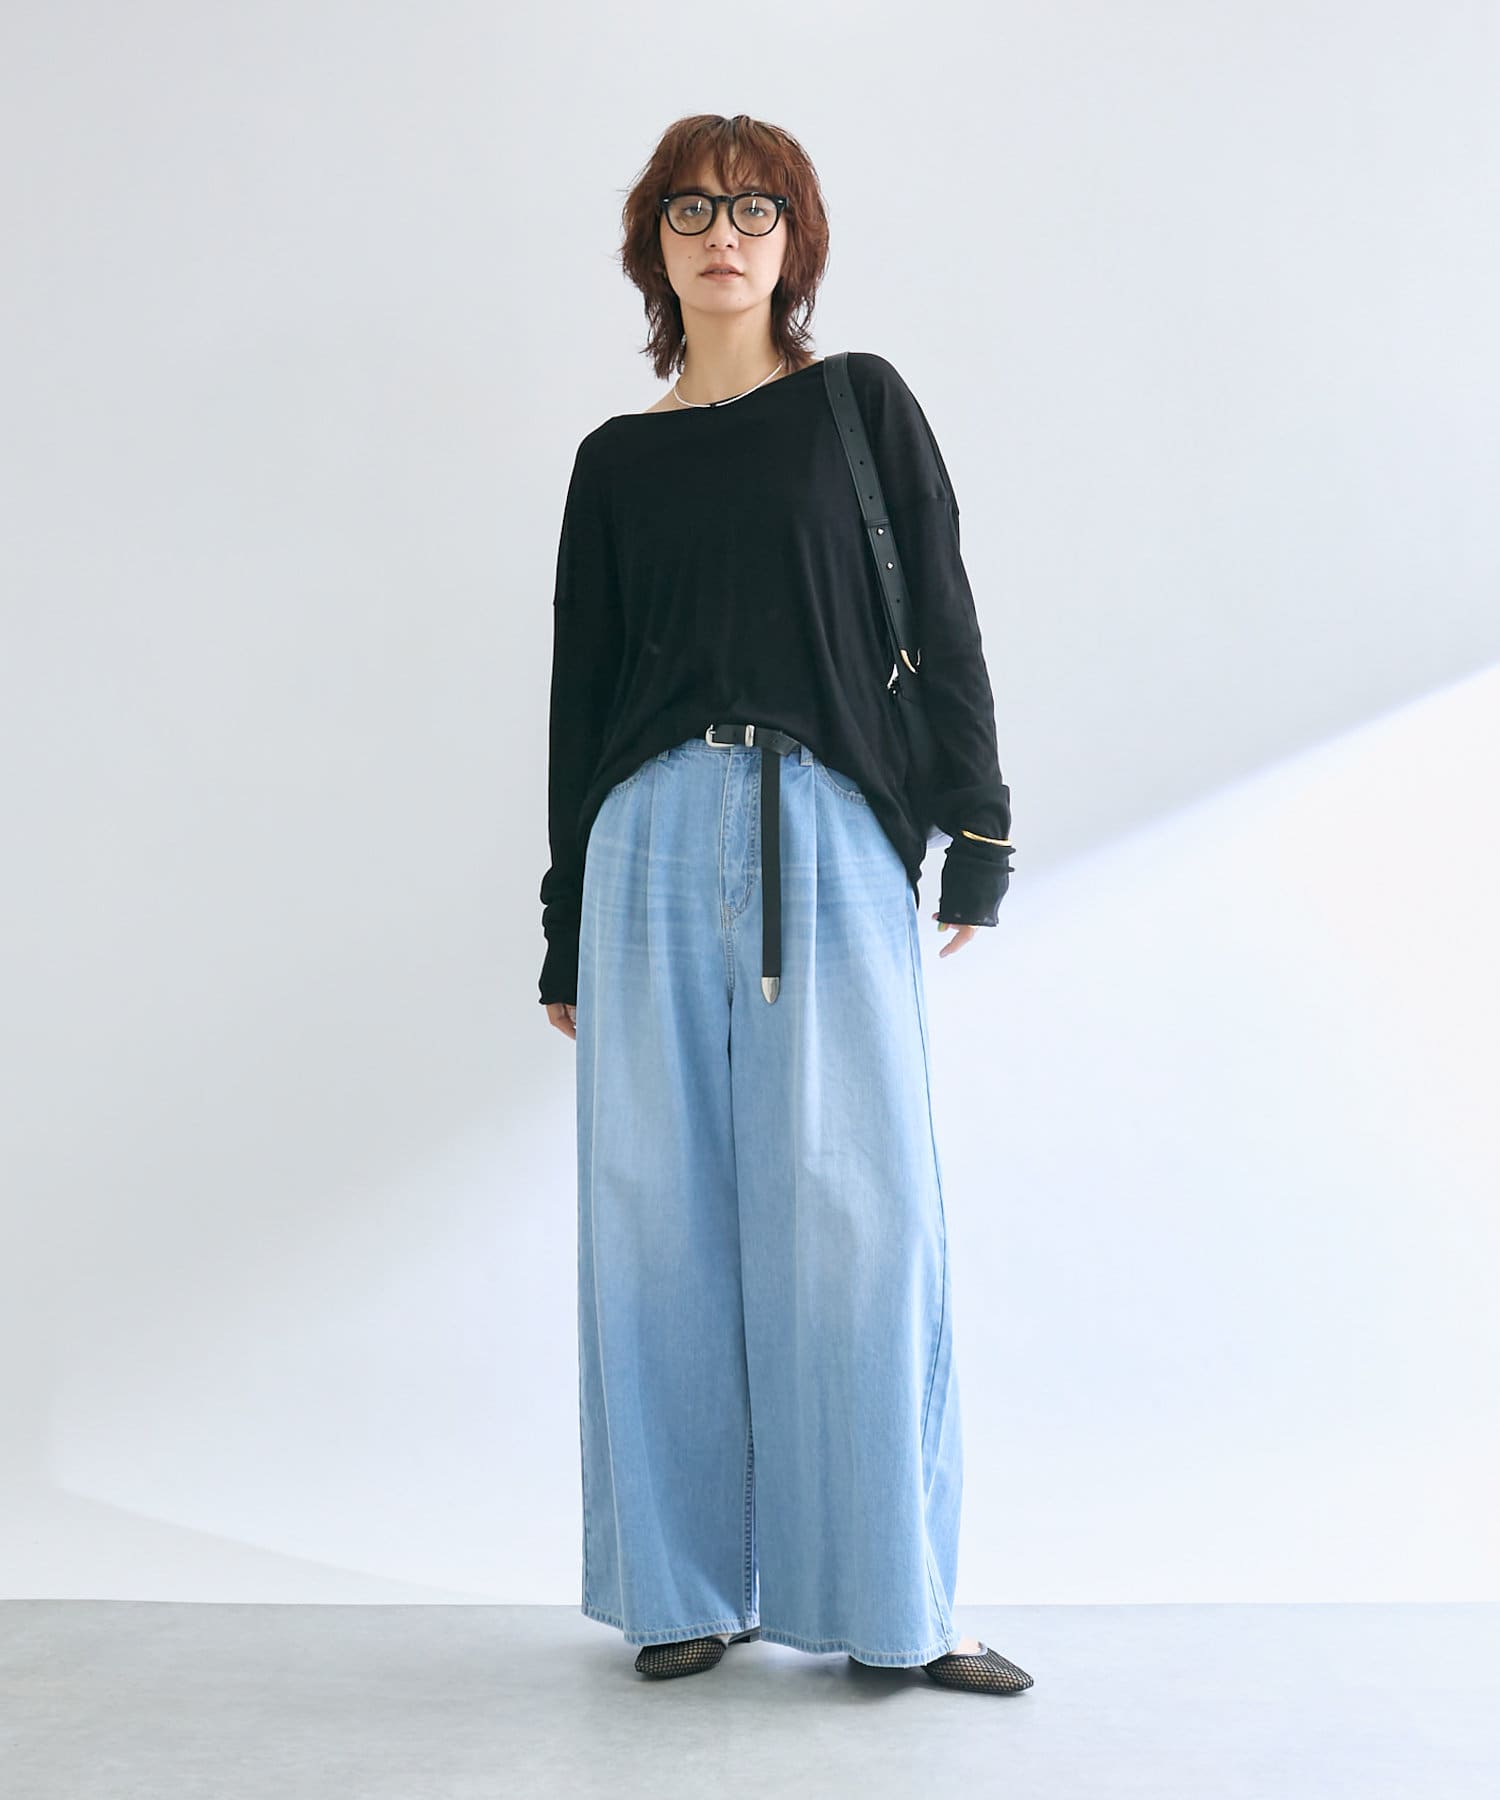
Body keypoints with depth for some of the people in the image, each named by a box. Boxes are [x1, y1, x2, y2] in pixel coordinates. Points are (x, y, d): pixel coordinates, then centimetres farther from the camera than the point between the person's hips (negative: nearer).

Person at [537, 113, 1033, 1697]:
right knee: (666, 1212, 3)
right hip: (657, 843, 2)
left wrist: (977, 834, -2)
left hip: (831, 842, -2)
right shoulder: (616, 460, 14)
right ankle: (692, 1588, 15)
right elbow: (581, 689, 14)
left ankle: (891, 1599, 9)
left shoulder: (861, 406, 10)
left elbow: (941, 627, 6)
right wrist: (565, 938, 12)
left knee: (852, 1211, -3)